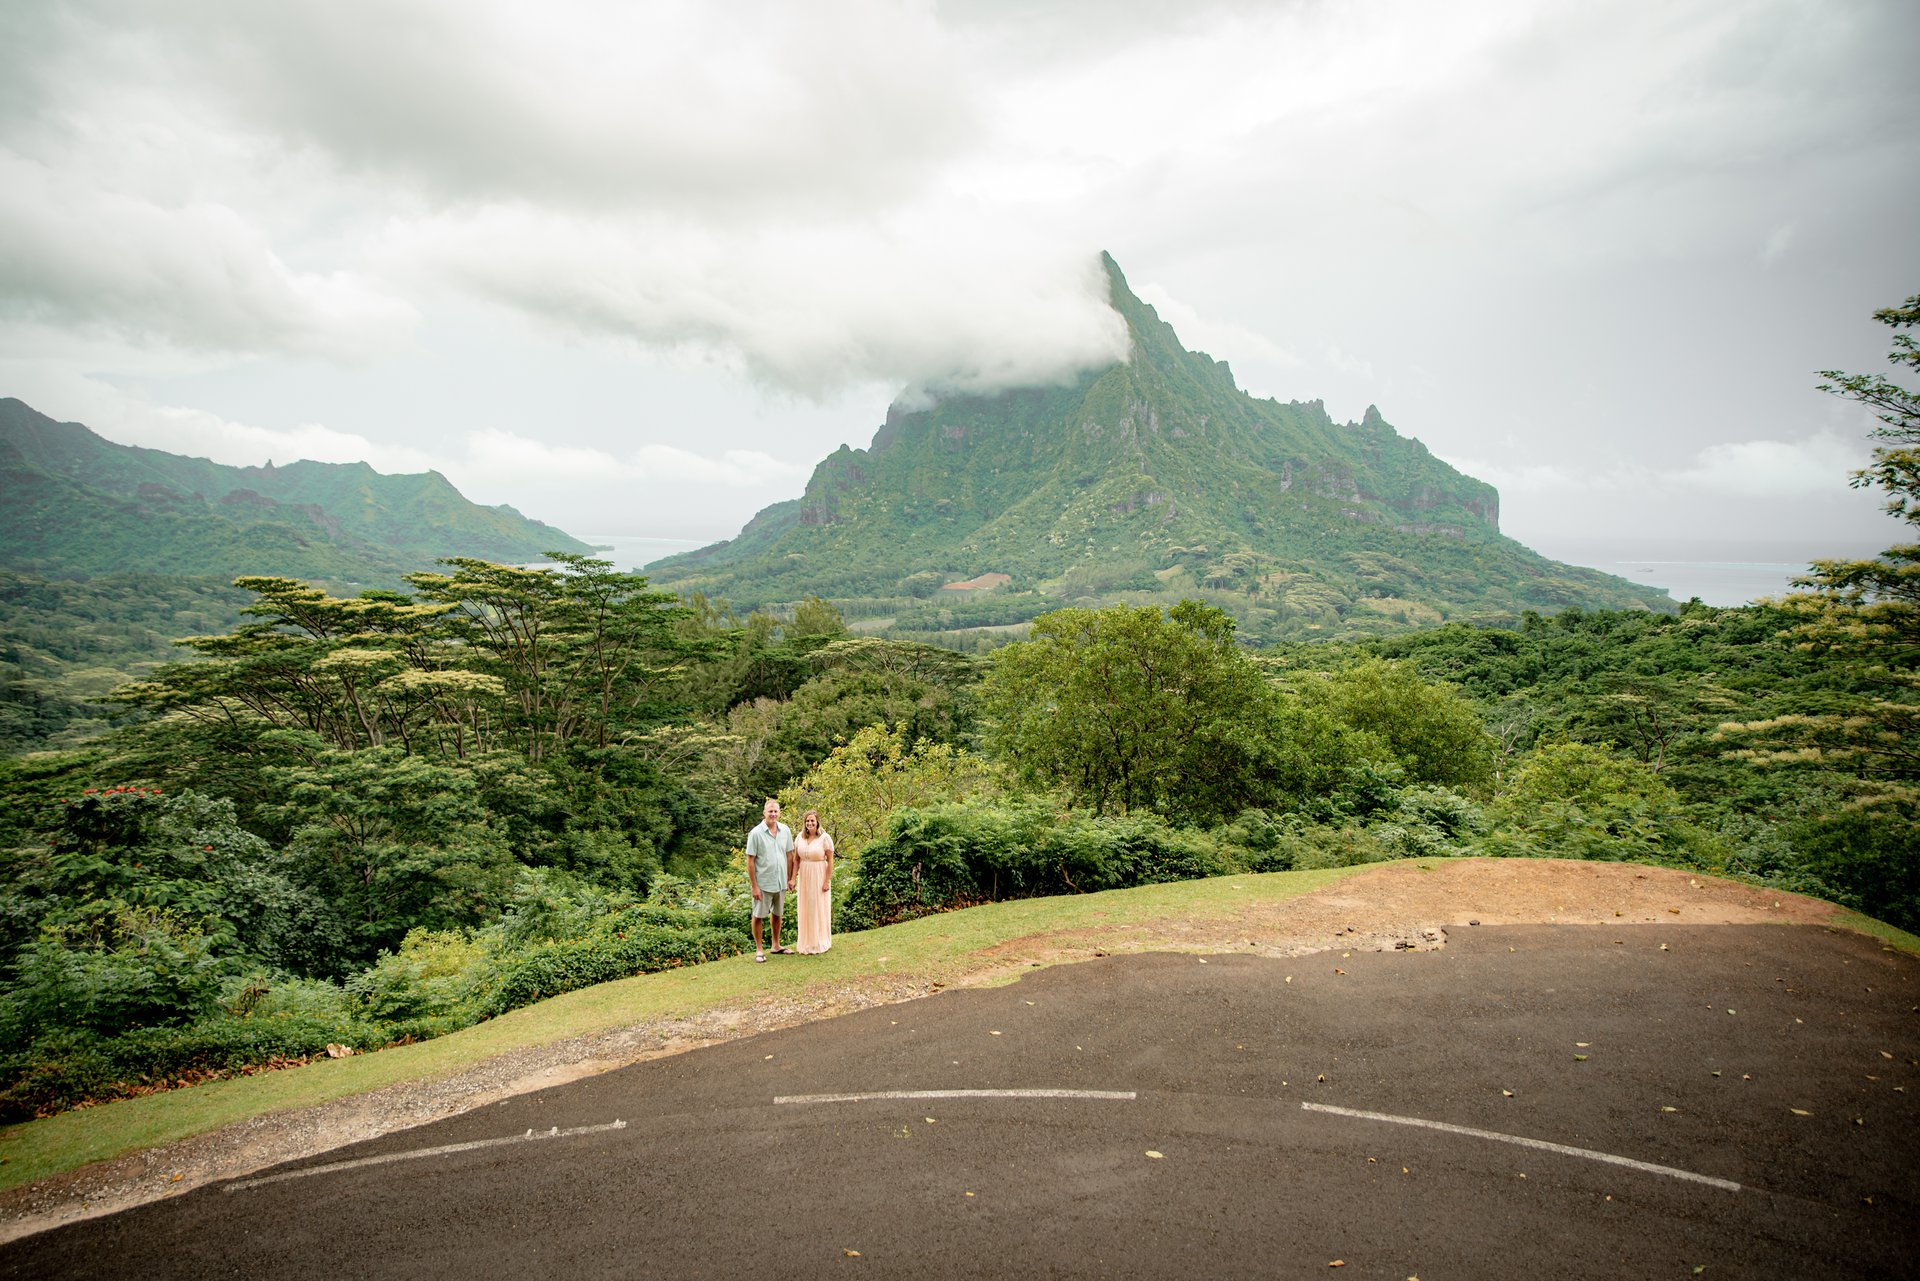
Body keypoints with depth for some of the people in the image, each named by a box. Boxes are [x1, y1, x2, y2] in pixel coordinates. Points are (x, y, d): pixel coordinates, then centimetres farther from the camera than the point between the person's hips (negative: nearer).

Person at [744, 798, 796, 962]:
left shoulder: (785, 830, 0)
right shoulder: (756, 833, -13)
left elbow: (789, 855, 8)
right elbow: (750, 861, -12)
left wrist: (790, 878, 6)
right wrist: (754, 886, -14)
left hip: (780, 882, 5)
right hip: (763, 883, -5)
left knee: (777, 914, 17)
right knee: (758, 916, 4)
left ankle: (775, 945, 31)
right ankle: (759, 950, 15)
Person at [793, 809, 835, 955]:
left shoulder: (825, 838, -11)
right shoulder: (799, 837, 2)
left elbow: (830, 861, -10)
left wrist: (827, 881, -13)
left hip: (819, 878, -4)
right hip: (804, 878, 4)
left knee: (819, 909, 4)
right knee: (805, 910, 10)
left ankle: (819, 943, 17)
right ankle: (806, 942, 22)